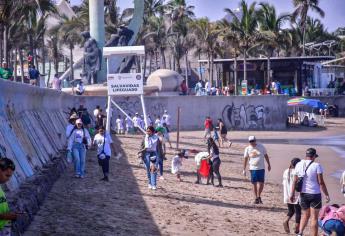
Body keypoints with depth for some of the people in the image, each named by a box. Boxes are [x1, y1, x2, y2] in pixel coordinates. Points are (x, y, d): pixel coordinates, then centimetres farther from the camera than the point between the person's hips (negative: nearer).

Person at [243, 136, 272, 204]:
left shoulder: (261, 147, -2)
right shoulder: (247, 149, 0)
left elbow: (266, 155, 8)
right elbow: (245, 159, 6)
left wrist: (268, 164, 11)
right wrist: (244, 169, 6)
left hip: (261, 168, -1)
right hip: (252, 168, 1)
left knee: (261, 183, -6)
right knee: (254, 184, 3)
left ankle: (259, 196, 13)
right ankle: (256, 198, 14)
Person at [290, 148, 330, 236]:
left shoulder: (299, 165, 1)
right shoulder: (317, 166, -12)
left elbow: (295, 181, 3)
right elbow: (321, 182, -13)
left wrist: (292, 194, 10)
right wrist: (327, 194, -6)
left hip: (303, 194, 4)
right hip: (315, 195, -4)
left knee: (305, 215, 19)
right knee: (314, 218, 4)